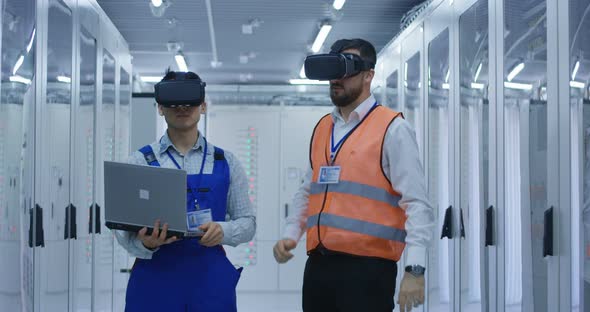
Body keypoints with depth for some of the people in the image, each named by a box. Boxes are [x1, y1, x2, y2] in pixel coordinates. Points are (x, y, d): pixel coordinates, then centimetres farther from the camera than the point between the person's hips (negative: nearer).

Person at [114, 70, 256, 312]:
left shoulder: (226, 163, 7)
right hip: (154, 280, -1)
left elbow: (247, 222, 7)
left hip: (210, 280, 1)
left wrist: (222, 231, -15)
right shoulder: (141, 162, 3)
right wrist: (145, 244, -23)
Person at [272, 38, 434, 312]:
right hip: (318, 266, 7)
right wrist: (290, 234, 6)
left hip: (367, 268, -6)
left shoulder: (392, 129, -6)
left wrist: (415, 268, -20)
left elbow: (416, 203, -12)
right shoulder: (322, 128, 14)